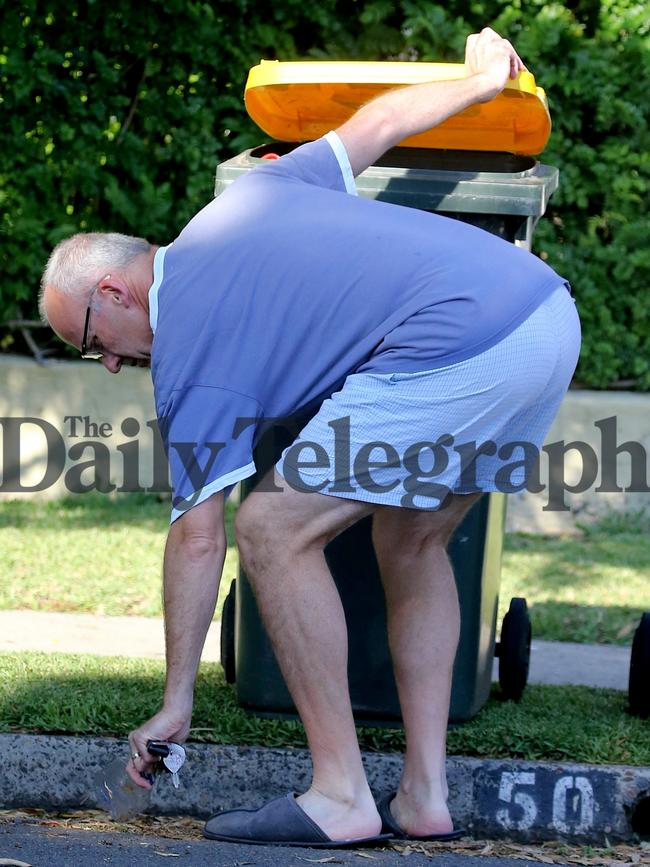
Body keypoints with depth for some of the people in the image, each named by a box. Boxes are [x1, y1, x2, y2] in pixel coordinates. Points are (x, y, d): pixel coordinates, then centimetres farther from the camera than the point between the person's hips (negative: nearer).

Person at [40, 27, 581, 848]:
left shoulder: (190, 356, 3)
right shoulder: (246, 196, 24)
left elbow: (198, 539, 3)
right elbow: (381, 119, 34)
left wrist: (174, 704, 10)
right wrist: (481, 80, 54)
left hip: (462, 353, -10)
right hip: (552, 315, 10)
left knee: (275, 529, 1)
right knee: (410, 540, 23)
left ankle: (340, 797, 3)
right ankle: (424, 796, 20)